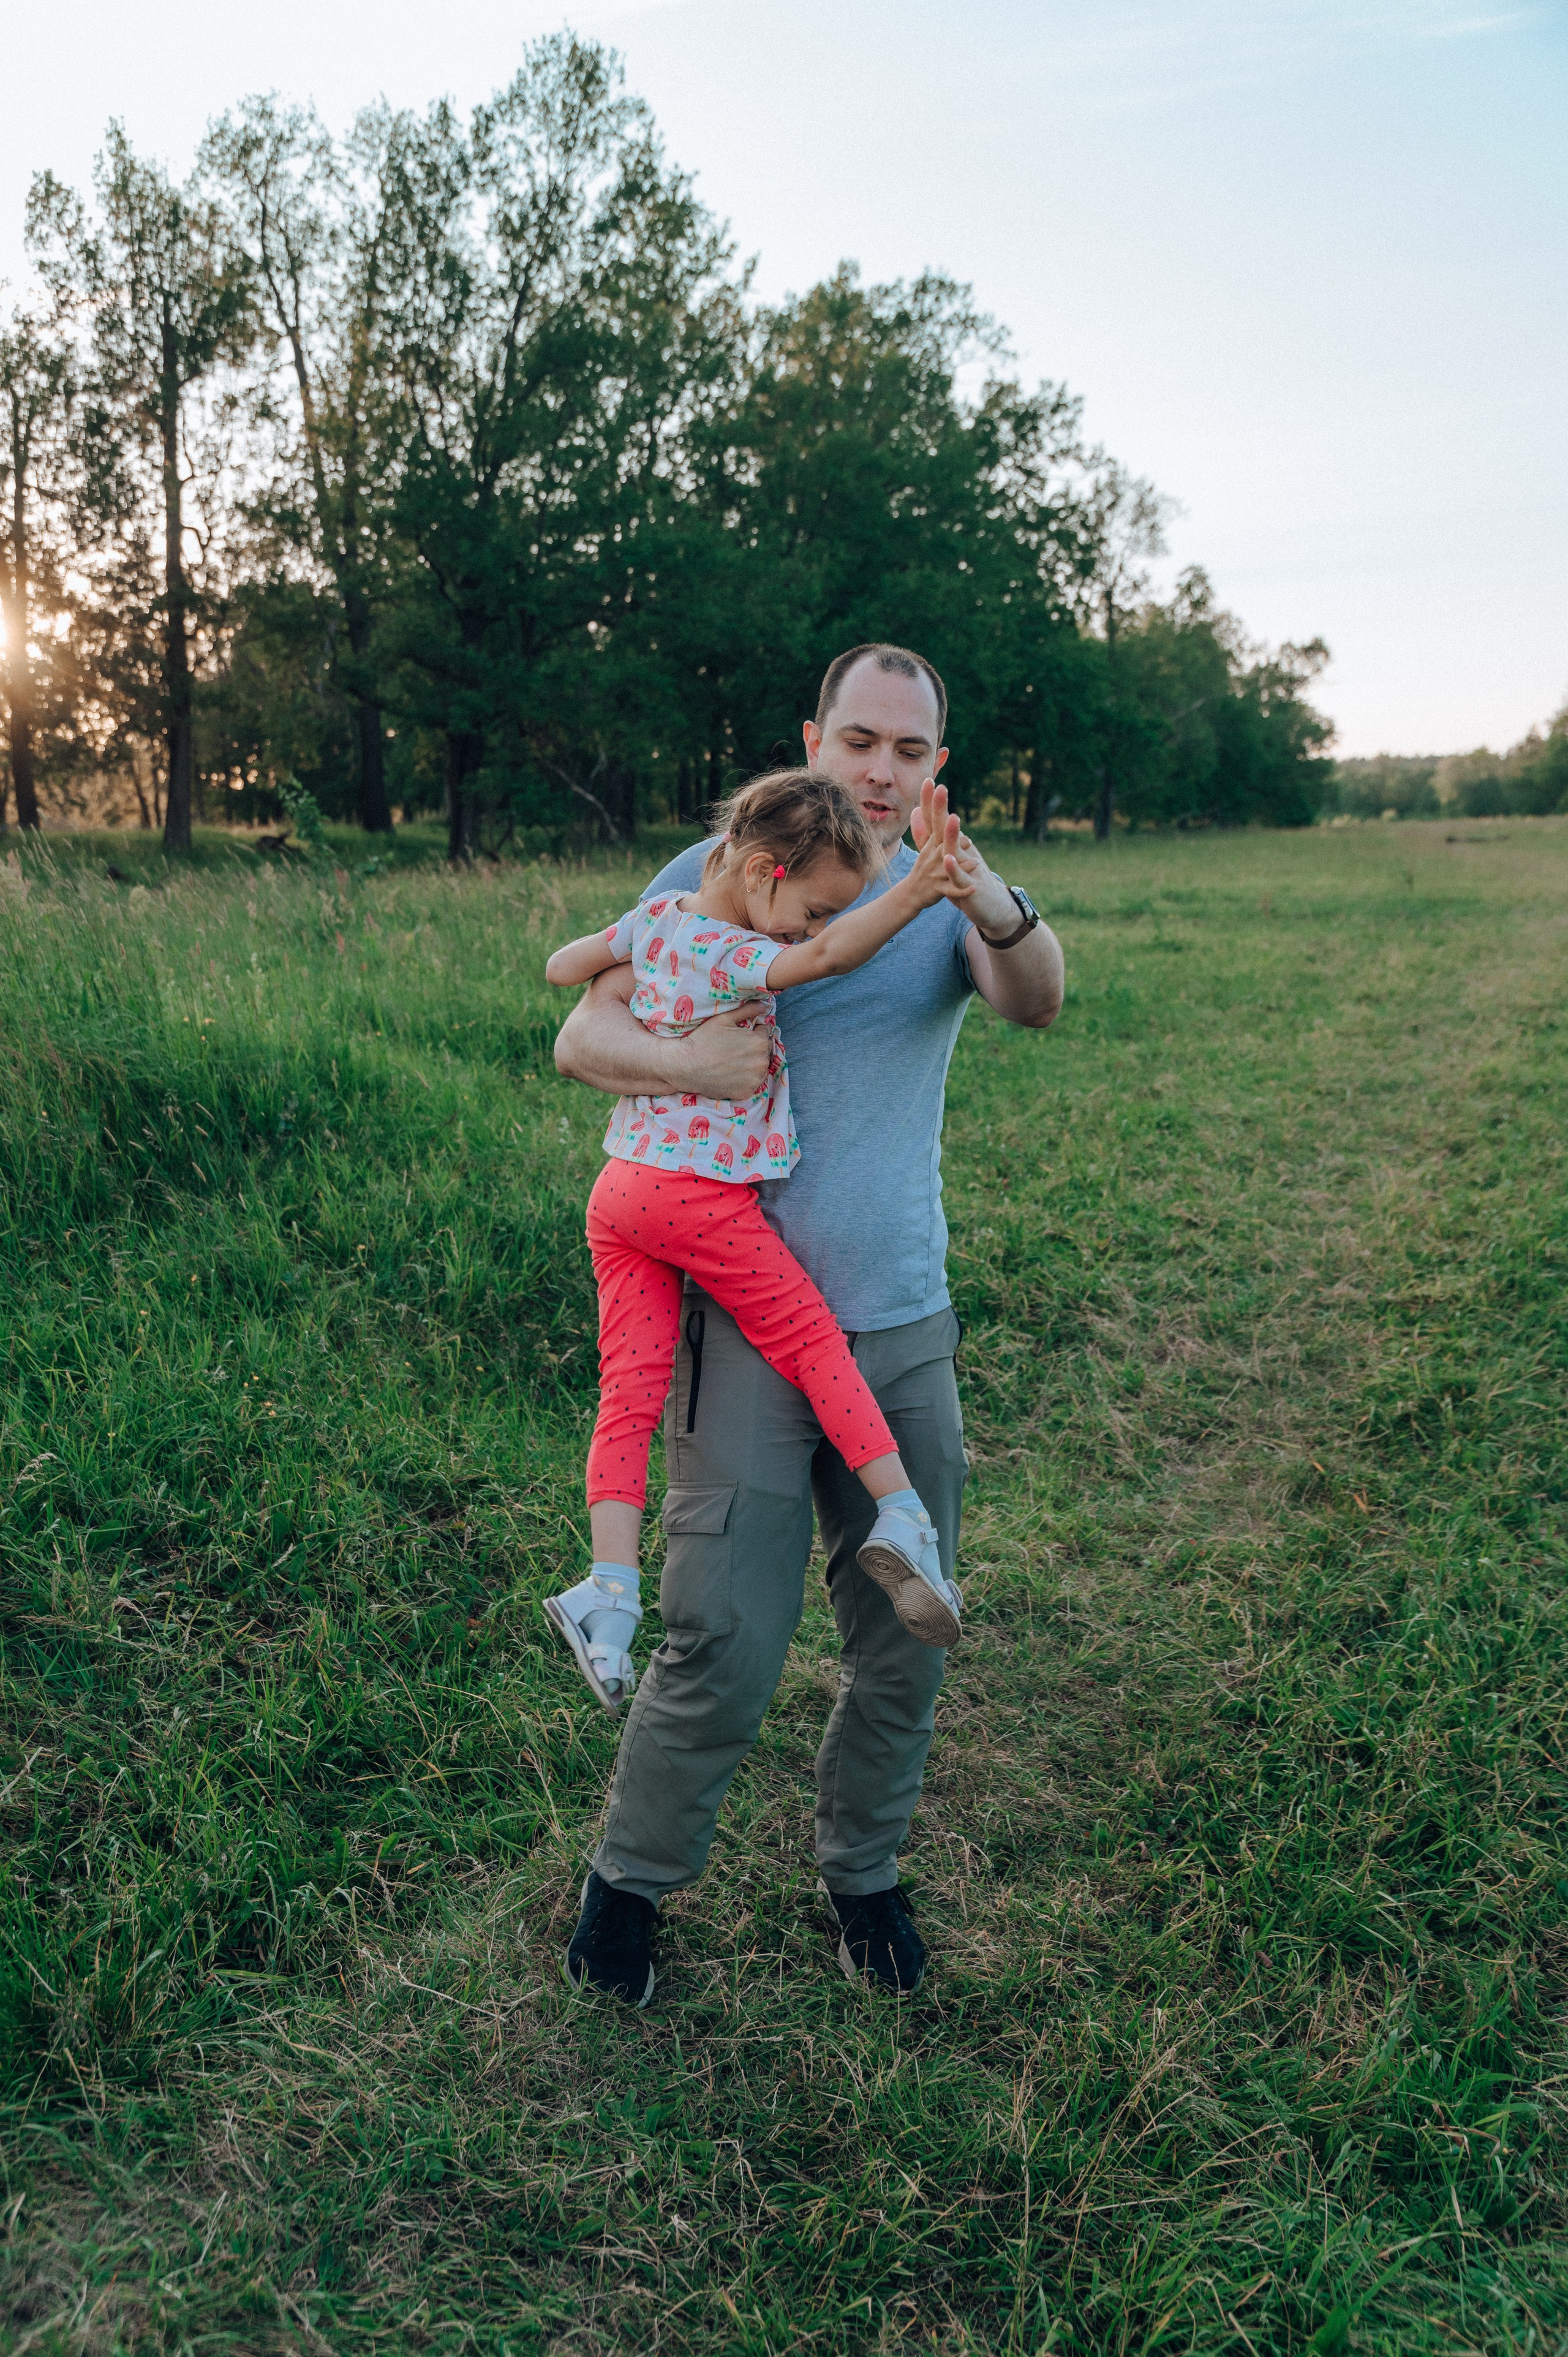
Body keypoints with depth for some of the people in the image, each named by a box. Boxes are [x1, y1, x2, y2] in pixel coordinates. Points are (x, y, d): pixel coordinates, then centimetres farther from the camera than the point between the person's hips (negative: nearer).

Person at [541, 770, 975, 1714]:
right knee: (814, 1340, 6)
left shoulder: (653, 920, 9)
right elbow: (829, 958, -34)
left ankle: (610, 1587, 2)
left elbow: (561, 967, 24)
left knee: (631, 1389, 6)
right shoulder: (734, 959, -16)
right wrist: (913, 895, -45)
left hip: (620, 1188, 8)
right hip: (704, 1199, -8)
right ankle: (904, 1521, 8)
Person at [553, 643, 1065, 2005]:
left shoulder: (950, 899, 5)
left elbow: (1038, 1004, -16)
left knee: (905, 1647, 13)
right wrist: (684, 1061, -23)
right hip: (745, 1321, -3)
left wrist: (1000, 909, -38)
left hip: (906, 1328, 3)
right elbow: (581, 1037, -3)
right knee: (726, 1651, -3)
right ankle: (631, 1877, 23)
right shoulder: (717, 875, 0)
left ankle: (863, 1870, 36)